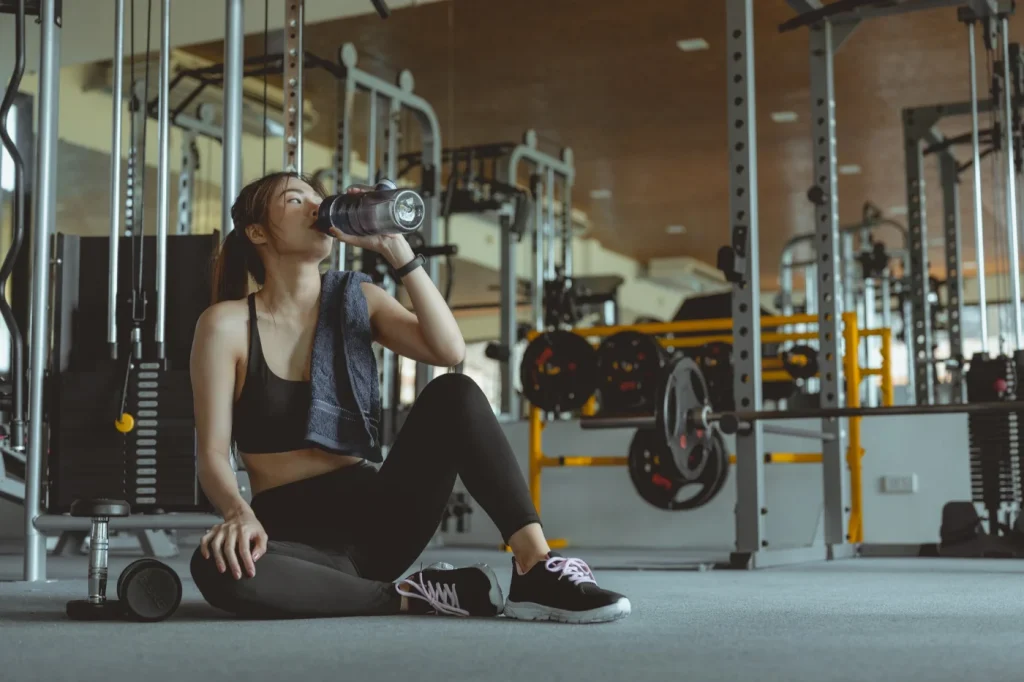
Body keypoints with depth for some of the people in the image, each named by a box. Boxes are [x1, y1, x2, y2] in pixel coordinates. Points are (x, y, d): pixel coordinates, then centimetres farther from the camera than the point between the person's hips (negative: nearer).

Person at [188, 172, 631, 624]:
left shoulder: (358, 301, 7)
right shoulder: (227, 324, -4)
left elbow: (449, 350, -11)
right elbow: (213, 454, -10)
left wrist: (393, 247, -13)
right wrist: (238, 513, -32)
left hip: (376, 517, 3)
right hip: (293, 531, -3)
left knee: (453, 394, -22)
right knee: (218, 568, -38)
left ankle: (538, 571, -27)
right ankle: (413, 595, -23)